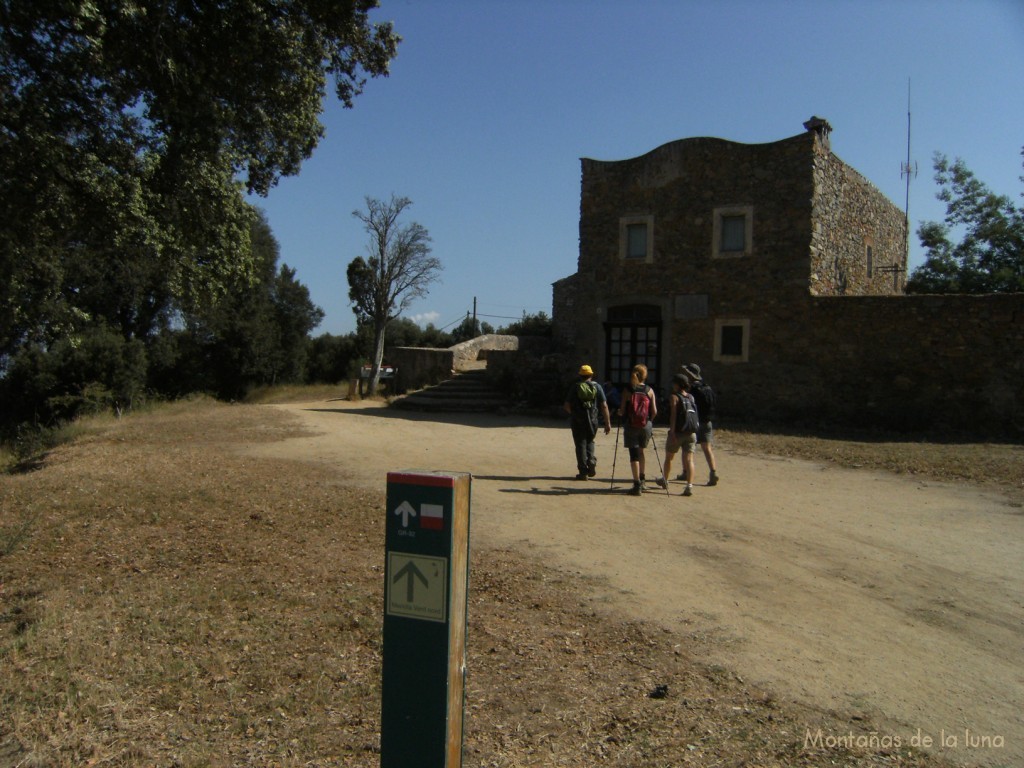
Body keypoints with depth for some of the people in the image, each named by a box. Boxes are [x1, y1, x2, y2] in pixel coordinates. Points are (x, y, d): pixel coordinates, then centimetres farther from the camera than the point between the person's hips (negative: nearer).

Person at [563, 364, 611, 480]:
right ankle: (592, 463, 2)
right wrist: (608, 423, 1)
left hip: (577, 421, -2)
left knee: (581, 445, 6)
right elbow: (604, 406, -3)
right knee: (589, 442, 23)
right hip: (592, 420, 2)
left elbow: (567, 405, 0)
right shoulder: (597, 387, 2)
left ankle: (583, 472, 5)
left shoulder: (575, 387, -1)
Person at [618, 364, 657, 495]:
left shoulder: (627, 390, -5)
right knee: (640, 451, 23)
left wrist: (619, 412, 16)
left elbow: (622, 411, -6)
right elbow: (654, 412, -2)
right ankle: (641, 479, 26)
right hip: (646, 426, 2)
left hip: (630, 426, -2)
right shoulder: (649, 390, 0)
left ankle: (637, 485, -2)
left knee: (634, 454, 1)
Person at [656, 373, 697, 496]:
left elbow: (673, 415, -15)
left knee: (669, 457, 16)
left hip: (677, 432, -4)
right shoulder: (691, 397, 8)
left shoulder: (674, 397, -8)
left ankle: (664, 480, 32)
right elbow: (694, 414, 11)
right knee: (689, 459, -1)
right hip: (691, 433, 4)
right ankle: (689, 486, -12)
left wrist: (672, 432, -17)